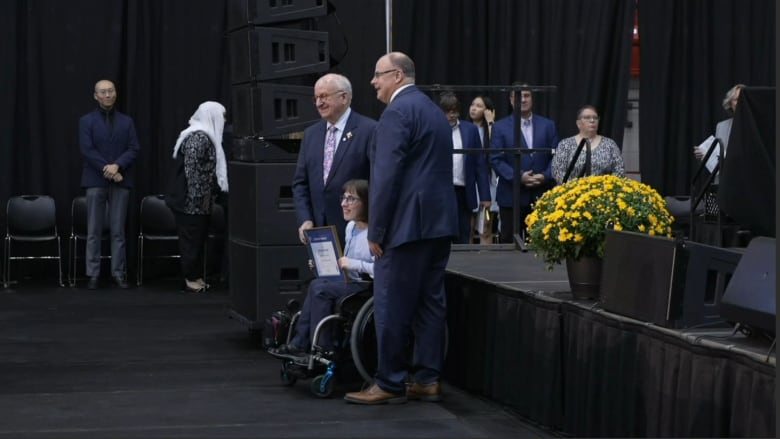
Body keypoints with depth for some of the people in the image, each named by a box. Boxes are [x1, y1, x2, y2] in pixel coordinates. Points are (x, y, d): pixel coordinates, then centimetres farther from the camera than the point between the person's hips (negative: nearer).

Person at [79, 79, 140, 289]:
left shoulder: (126, 121, 11)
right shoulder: (86, 121, 5)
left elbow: (134, 149, 2)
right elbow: (88, 150, -5)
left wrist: (117, 166, -14)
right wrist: (107, 170, -13)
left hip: (120, 181, 2)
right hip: (95, 181, -1)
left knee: (118, 230, 2)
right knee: (94, 231, 0)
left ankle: (119, 273, 4)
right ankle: (93, 274, 3)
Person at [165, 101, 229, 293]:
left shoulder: (204, 135, 16)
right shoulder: (199, 137, -16)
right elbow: (192, 168, -22)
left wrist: (210, 195, 23)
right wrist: (199, 196, -21)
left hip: (198, 201, 10)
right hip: (192, 200, -10)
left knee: (198, 239, 12)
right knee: (192, 240, -3)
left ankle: (196, 276, 16)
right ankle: (191, 279, 3)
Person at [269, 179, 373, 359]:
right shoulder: (351, 227, 14)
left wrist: (353, 264, -22)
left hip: (368, 287, -9)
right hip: (352, 282, 9)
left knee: (320, 289, -19)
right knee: (317, 283, -12)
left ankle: (322, 350, -9)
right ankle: (300, 344, -11)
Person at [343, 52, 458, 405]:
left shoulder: (397, 111, -11)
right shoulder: (433, 109, 18)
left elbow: (387, 175, -18)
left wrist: (376, 230, -14)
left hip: (408, 223, -9)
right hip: (438, 221, 9)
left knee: (392, 306, -3)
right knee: (430, 302, 9)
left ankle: (390, 384, 1)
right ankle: (427, 380, 12)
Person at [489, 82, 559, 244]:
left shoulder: (548, 125, 10)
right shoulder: (500, 127, 3)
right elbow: (495, 159, -4)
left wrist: (545, 176, -11)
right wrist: (518, 177, -16)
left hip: (541, 196, 2)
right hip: (511, 196, -2)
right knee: (509, 242, 3)